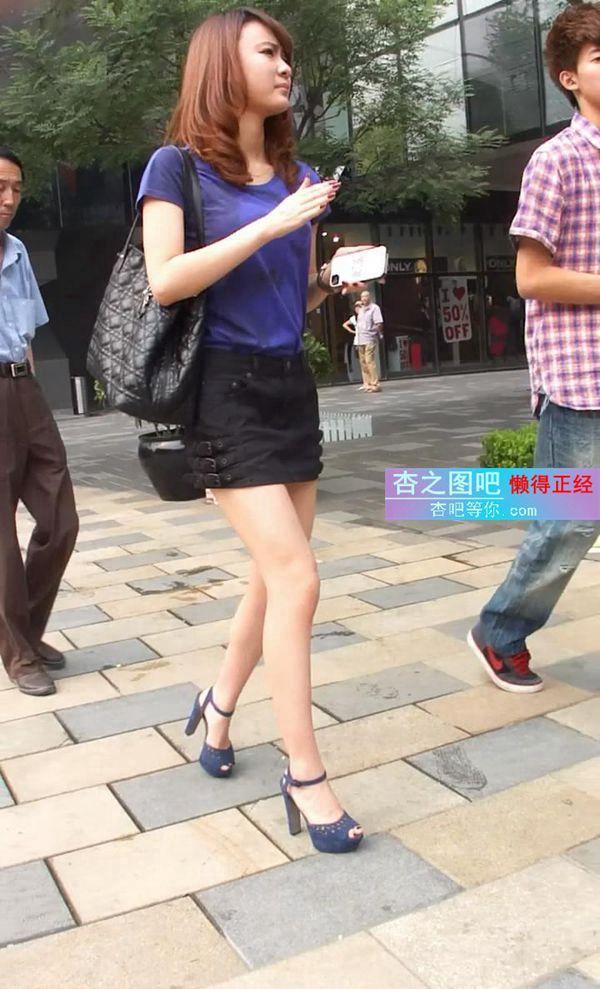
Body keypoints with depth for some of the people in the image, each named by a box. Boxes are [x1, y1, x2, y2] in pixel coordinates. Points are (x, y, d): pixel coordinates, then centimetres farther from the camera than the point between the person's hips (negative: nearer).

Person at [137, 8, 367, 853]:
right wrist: (271, 224, -19)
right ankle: (305, 774, -1)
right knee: (297, 578, -13)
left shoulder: (300, 175, 14)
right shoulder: (178, 165, -3)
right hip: (225, 390, -7)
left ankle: (219, 706, 35)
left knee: (274, 577, 11)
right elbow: (165, 281, -17)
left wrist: (336, 279, -1)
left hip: (292, 386, 7)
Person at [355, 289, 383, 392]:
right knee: (363, 362, 8)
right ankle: (367, 383, 14)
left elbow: (379, 324, -9)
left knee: (370, 361, -15)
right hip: (360, 340, 8)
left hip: (370, 339, -8)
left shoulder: (374, 308, -3)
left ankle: (375, 384, -15)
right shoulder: (361, 309, 20)